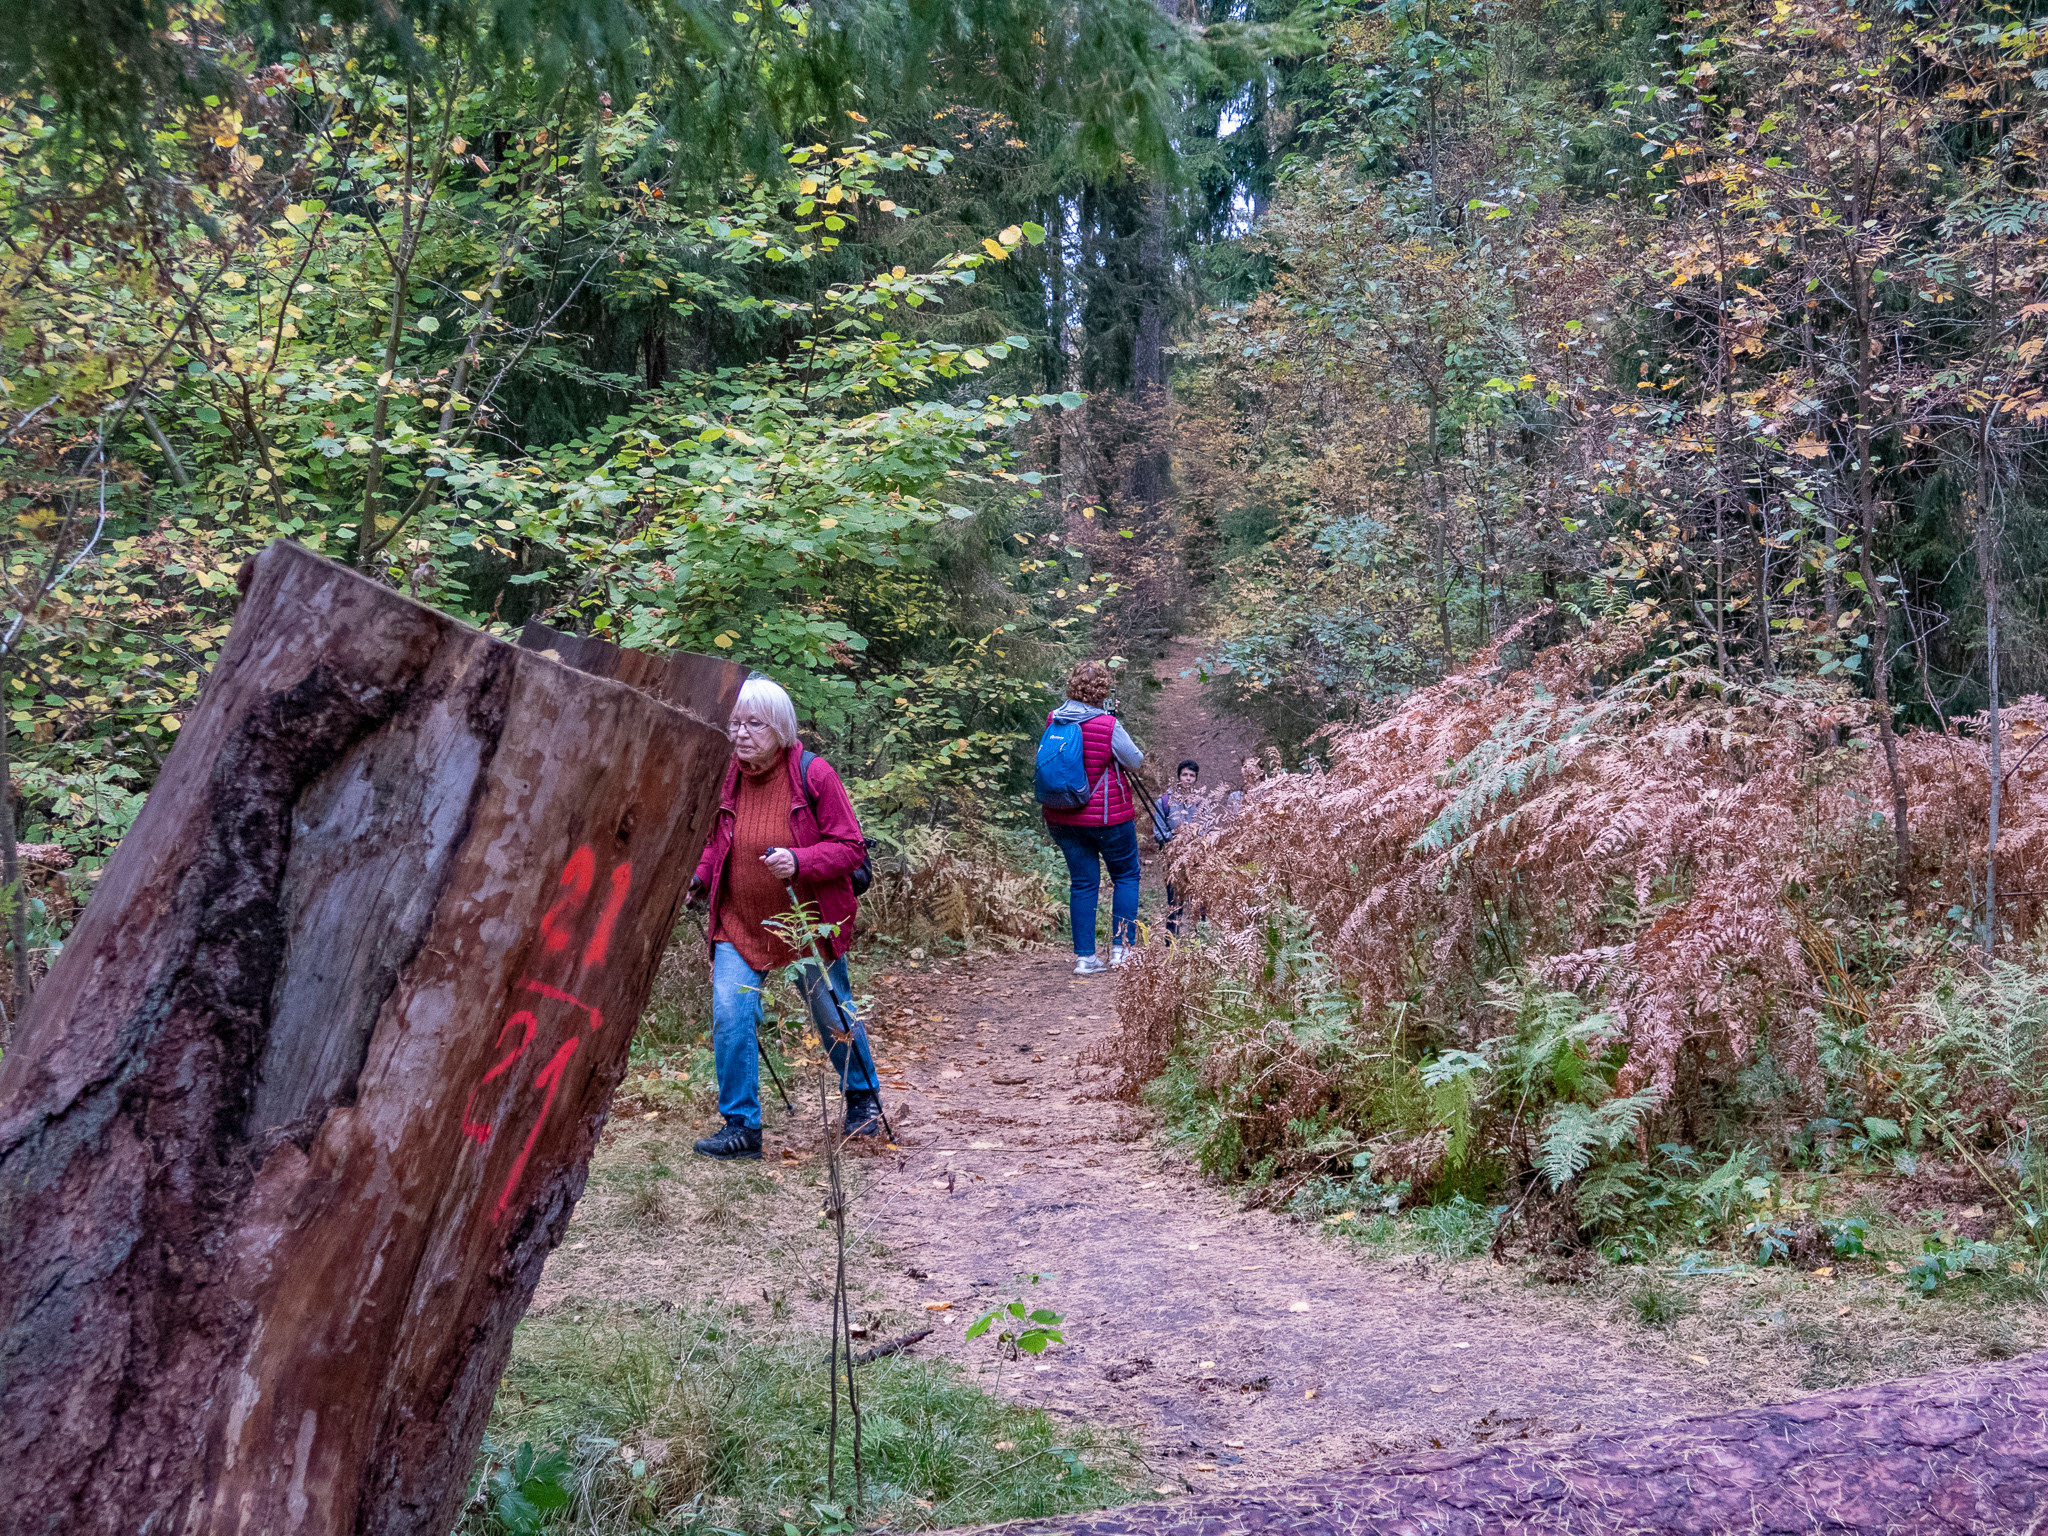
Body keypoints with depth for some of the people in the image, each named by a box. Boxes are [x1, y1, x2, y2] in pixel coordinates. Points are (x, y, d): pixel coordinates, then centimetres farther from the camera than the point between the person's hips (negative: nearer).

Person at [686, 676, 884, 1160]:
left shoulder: (814, 774, -15)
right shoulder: (725, 777, -3)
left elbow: (850, 847, -14)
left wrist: (800, 862, -30)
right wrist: (699, 879, -2)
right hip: (739, 924, 3)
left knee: (833, 1018, 13)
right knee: (730, 1017, -11)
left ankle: (863, 1098, 40)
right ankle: (741, 1126, 2)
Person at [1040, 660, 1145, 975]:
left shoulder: (1053, 721, -1)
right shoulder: (1108, 725, -15)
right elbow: (1135, 761, -2)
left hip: (1062, 817, 4)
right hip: (1108, 816, -4)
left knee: (1082, 883, 9)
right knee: (1126, 876, 12)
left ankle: (1084, 957, 7)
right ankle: (1122, 948, 6)